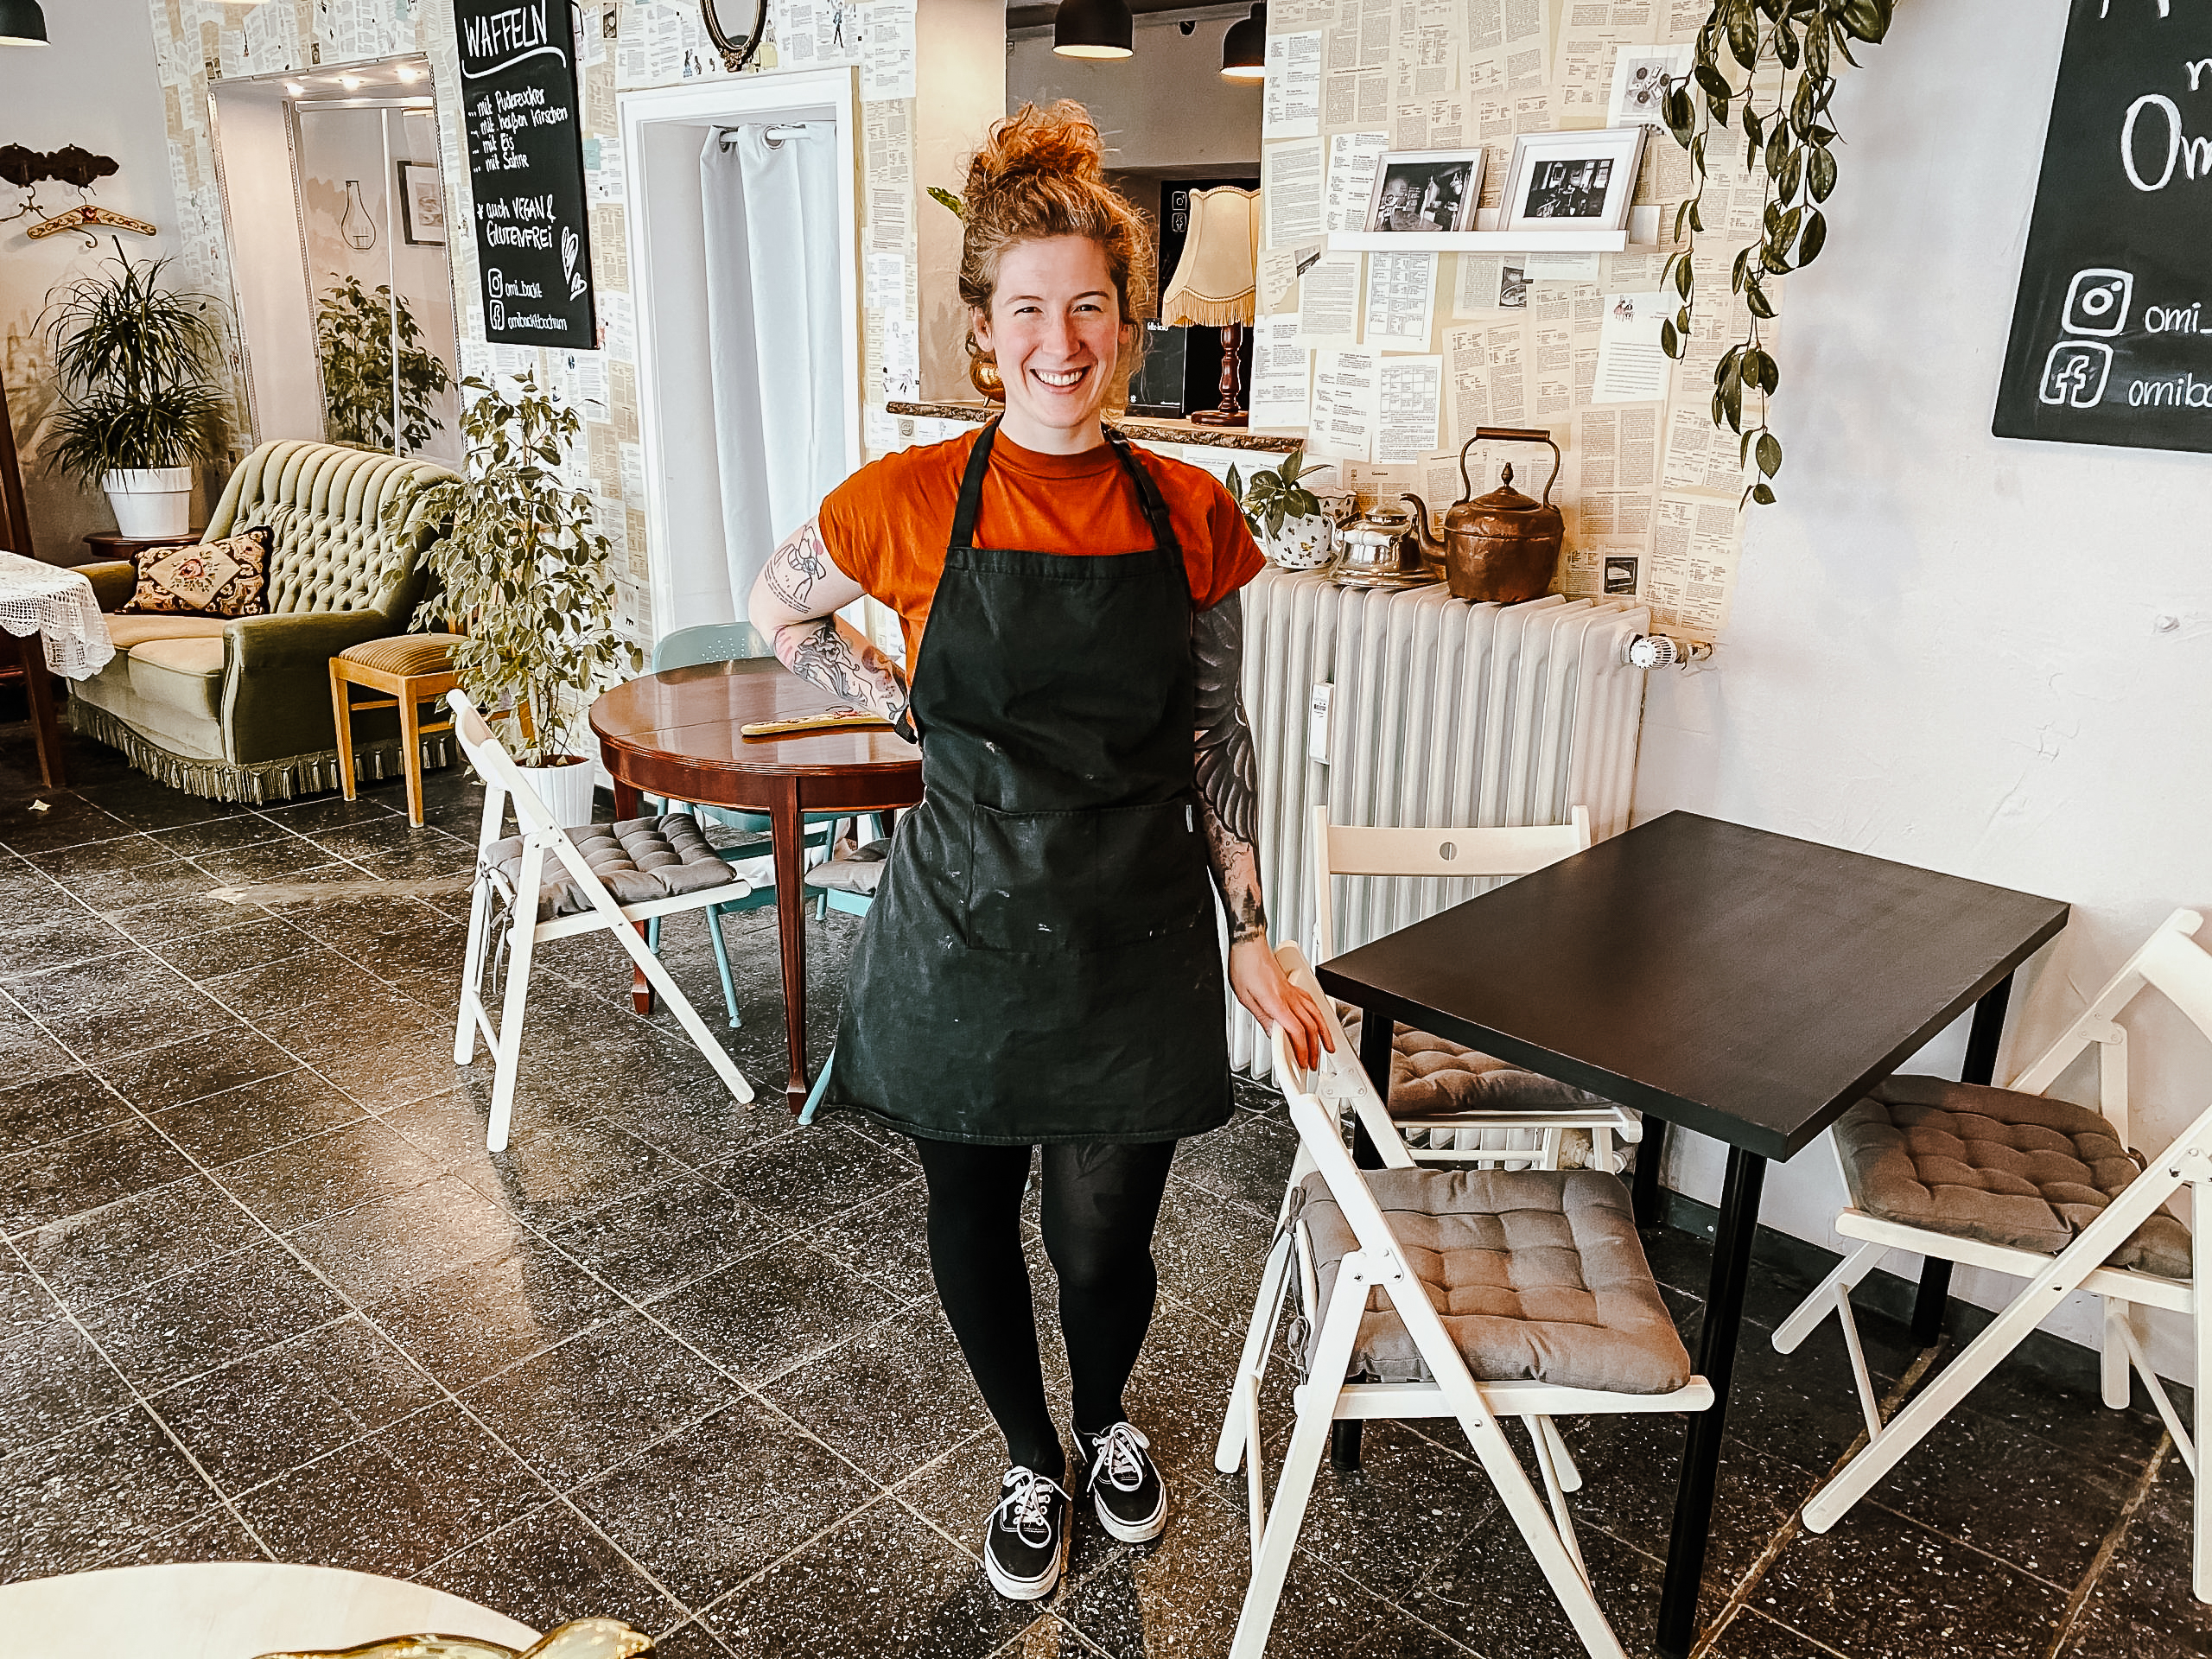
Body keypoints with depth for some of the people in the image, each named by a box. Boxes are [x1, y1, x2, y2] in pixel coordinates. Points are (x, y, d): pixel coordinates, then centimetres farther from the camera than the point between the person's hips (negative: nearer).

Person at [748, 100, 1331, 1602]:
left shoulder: (1190, 517, -4)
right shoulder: (911, 504, -9)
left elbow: (1220, 741, 4)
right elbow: (780, 608, 11)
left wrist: (1251, 937, 3)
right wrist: (904, 706, -1)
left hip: (1138, 944, 1)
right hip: (966, 940, 0)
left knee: (1107, 1240, 10)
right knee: (974, 1218, 16)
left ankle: (1109, 1420, 47)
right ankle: (1031, 1462, 46)